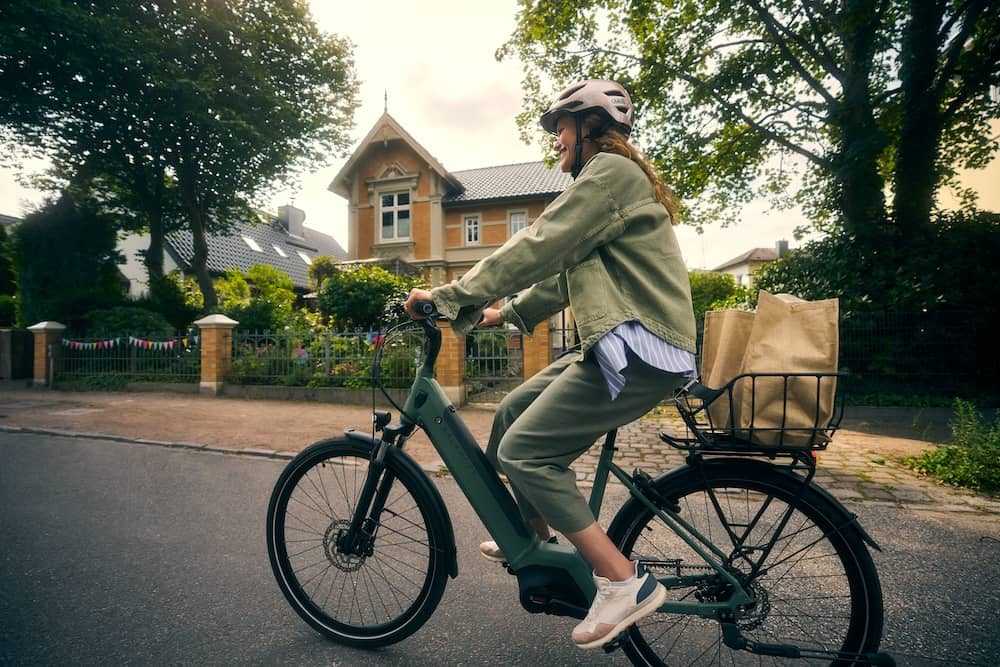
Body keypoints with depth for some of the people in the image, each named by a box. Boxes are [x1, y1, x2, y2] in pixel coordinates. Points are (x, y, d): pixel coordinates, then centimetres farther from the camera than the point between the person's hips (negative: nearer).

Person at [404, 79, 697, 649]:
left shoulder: (610, 171, -7)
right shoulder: (613, 179, 26)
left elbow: (538, 248, -17)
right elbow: (566, 270, 24)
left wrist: (450, 297, -13)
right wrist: (509, 312, 20)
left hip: (640, 349, -10)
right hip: (621, 344, 10)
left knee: (522, 449, -14)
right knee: (514, 411, 14)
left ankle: (624, 581, -4)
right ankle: (535, 537, 30)